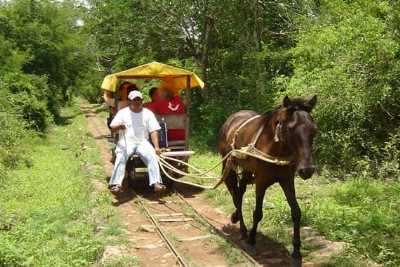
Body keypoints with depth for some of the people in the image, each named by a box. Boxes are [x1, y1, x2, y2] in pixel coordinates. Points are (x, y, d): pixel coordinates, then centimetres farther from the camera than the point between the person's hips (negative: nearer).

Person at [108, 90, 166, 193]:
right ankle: (116, 184, -35)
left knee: (151, 156, -28)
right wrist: (118, 126, -20)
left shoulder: (148, 113, 14)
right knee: (121, 157, -31)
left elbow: (153, 131, 8)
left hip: (142, 142, 1)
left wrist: (156, 147, -7)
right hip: (126, 142, -1)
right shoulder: (122, 112, 11)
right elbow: (112, 128, 6)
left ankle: (156, 183, -33)